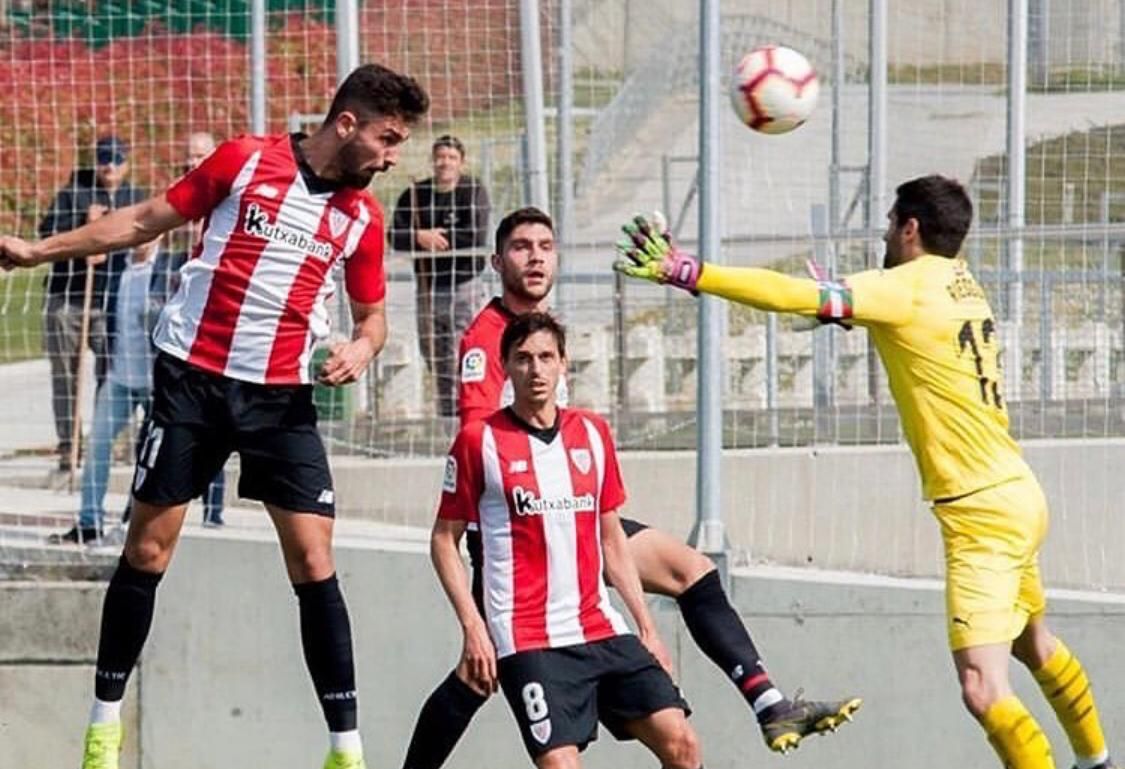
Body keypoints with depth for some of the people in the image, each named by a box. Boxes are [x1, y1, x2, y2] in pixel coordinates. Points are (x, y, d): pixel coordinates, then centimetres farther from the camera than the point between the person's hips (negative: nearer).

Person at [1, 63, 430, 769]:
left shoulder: (363, 215, 5)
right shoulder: (245, 161, -4)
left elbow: (372, 314, 17)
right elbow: (147, 220, 6)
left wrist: (361, 348, -7)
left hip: (283, 396, 2)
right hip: (193, 376, -2)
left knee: (313, 560, -7)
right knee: (147, 549, 1)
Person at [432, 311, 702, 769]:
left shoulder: (593, 433, 11)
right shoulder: (479, 441, -2)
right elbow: (445, 539, 1)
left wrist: (646, 627, 15)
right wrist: (473, 628, -9)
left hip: (601, 629, 5)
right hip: (527, 641, -5)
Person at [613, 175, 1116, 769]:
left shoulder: (908, 287, -14)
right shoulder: (959, 284, 9)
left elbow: (799, 297, -24)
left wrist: (687, 273, -25)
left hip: (981, 510, -10)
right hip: (1016, 495, 10)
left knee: (983, 690, -16)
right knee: (1035, 646, 30)